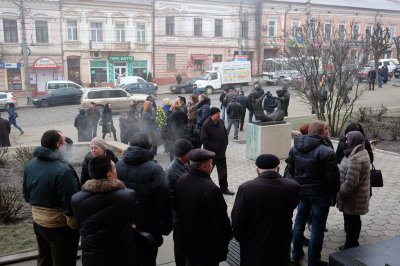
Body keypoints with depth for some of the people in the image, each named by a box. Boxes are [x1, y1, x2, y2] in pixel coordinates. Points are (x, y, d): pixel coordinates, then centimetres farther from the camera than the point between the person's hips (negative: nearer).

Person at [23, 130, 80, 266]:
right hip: (59, 226, -8)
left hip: (37, 222, 8)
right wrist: (75, 227, -13)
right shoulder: (63, 170, -27)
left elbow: (26, 195, 11)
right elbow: (71, 205, -26)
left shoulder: (30, 165, -1)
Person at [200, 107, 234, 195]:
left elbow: (225, 134, 17)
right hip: (210, 153, -6)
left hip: (221, 152, 7)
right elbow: (204, 140, -20)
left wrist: (225, 144, 6)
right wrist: (214, 147, -18)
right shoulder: (206, 125, -18)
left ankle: (224, 188, 26)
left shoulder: (221, 122, 3)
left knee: (223, 172, 13)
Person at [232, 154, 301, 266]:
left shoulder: (245, 188, -20)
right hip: (281, 252, 2)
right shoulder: (293, 187, -12)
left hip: (253, 253, -2)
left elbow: (237, 223, -14)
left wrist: (244, 241, 4)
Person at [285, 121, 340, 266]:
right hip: (320, 194, -5)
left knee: (299, 222, 20)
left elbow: (289, 171, 5)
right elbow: (333, 177, -16)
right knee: (317, 228, 7)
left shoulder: (295, 148, -1)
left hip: (301, 192, 6)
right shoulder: (327, 152, -20)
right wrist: (333, 194, 0)